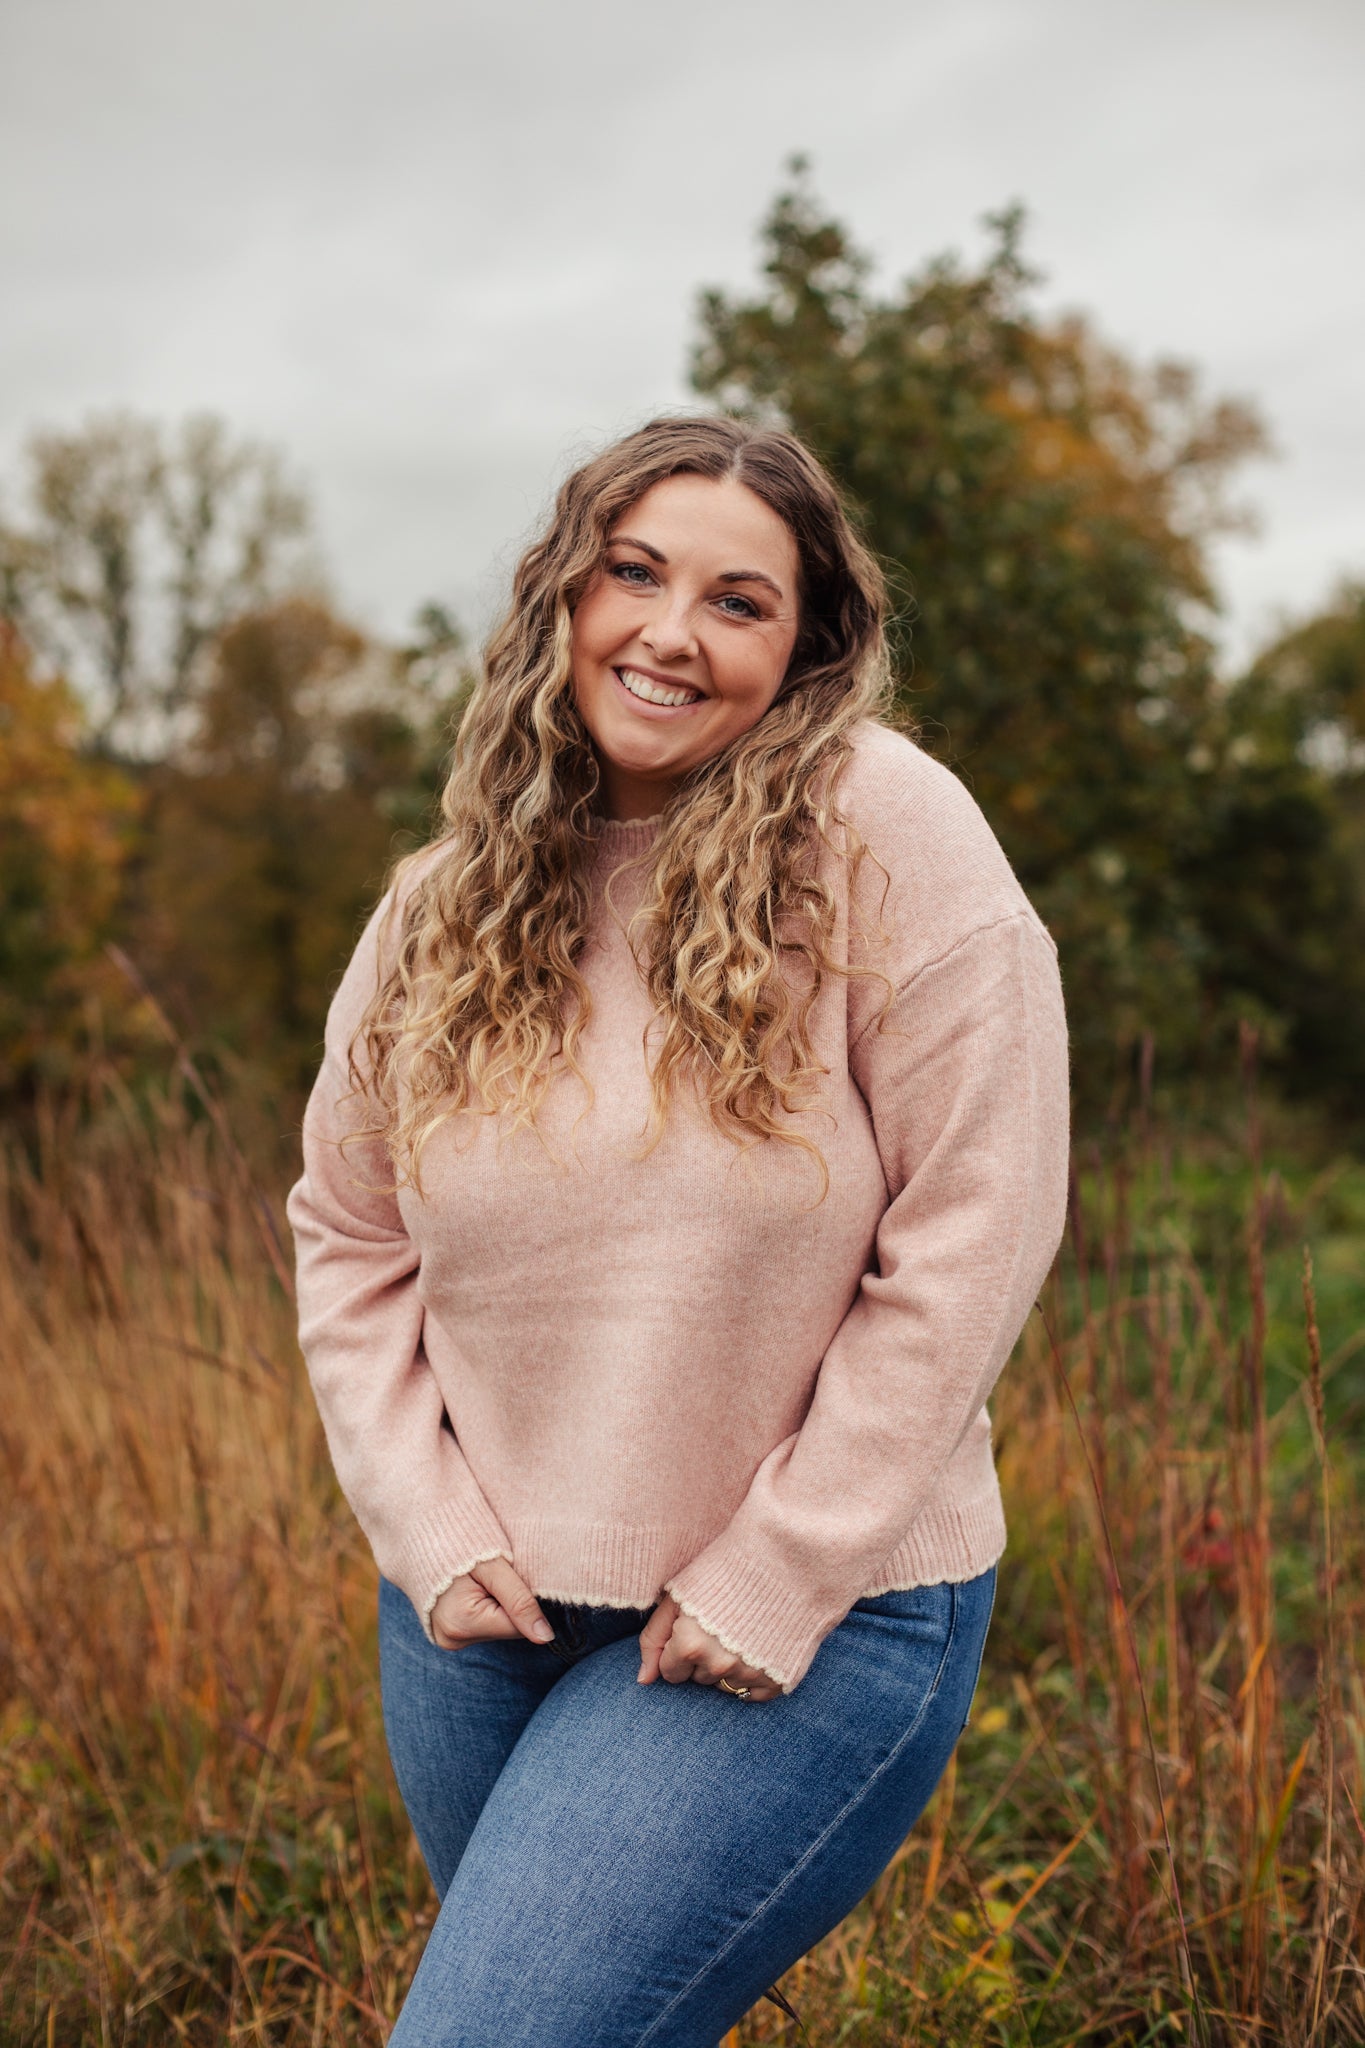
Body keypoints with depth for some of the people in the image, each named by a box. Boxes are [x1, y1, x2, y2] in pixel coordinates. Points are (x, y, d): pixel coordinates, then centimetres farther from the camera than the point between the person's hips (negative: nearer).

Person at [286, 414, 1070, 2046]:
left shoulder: (885, 830, -13)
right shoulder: (439, 905, 2)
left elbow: (971, 1237, -14)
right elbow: (348, 1242, 10)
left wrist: (772, 1583, -13)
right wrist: (430, 1529, -3)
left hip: (811, 1621, -5)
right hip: (482, 1617, 5)